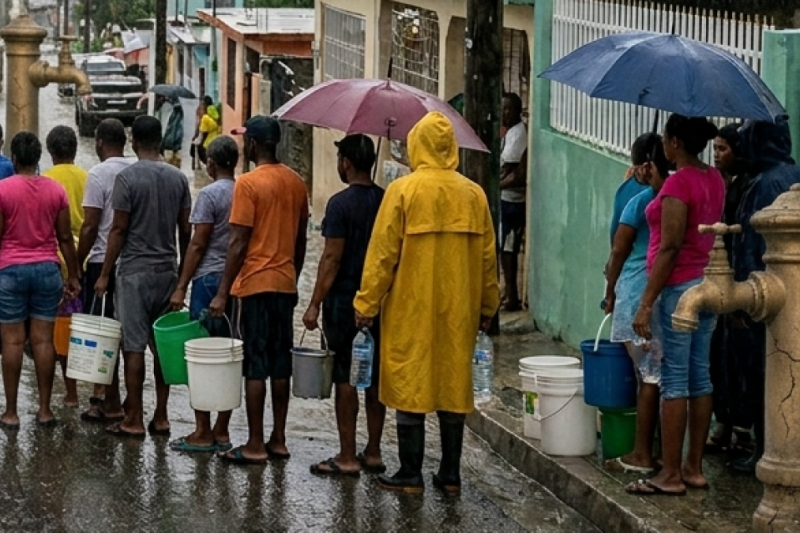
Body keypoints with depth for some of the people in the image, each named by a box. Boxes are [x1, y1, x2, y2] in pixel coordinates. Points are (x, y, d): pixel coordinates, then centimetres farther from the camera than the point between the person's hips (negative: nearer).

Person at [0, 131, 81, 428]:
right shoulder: (56, 190, 2)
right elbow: (65, 238, 4)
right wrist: (73, 275, 11)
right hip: (47, 269, 3)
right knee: (43, 340, 5)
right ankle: (45, 410, 8)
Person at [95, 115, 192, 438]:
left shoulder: (127, 178, -10)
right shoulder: (178, 178, 6)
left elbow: (119, 230, -10)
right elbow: (185, 231, 8)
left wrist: (105, 274, -4)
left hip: (135, 271, -5)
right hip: (168, 271, 5)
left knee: (134, 346, -1)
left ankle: (134, 420, 1)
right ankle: (161, 417, 11)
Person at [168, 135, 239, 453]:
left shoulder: (210, 194, -8)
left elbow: (198, 245, -10)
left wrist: (181, 287, -7)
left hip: (210, 278, -6)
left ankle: (202, 432, -1)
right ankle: (221, 432, 12)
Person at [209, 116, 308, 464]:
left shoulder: (248, 184, -12)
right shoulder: (296, 183, 8)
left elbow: (239, 244, -15)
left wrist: (223, 292, -11)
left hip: (256, 283, -7)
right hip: (285, 284, 7)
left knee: (255, 365, -3)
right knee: (280, 363, 11)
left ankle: (255, 445, 0)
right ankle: (278, 441, 15)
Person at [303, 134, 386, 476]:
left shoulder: (341, 203, -13)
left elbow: (332, 259, -15)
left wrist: (315, 304, -11)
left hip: (345, 302, -6)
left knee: (346, 378, -2)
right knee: (376, 378, 10)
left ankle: (347, 457, 1)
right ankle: (373, 453, 16)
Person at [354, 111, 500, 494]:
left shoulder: (403, 190, -10)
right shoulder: (474, 194, 3)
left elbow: (383, 252, -9)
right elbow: (487, 256, 8)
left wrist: (367, 303, -2)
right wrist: (487, 307, 18)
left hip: (411, 309, -4)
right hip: (458, 311, 4)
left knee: (409, 386, 3)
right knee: (454, 385, 10)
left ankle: (410, 475, 5)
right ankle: (450, 474, 14)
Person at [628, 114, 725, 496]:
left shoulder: (678, 184, -17)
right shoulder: (714, 179, 9)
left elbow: (669, 248, -20)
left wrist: (646, 303, -18)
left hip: (678, 286, -9)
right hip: (707, 282, 9)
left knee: (674, 381, -4)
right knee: (699, 378, 11)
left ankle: (670, 475, 1)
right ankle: (694, 468, 17)